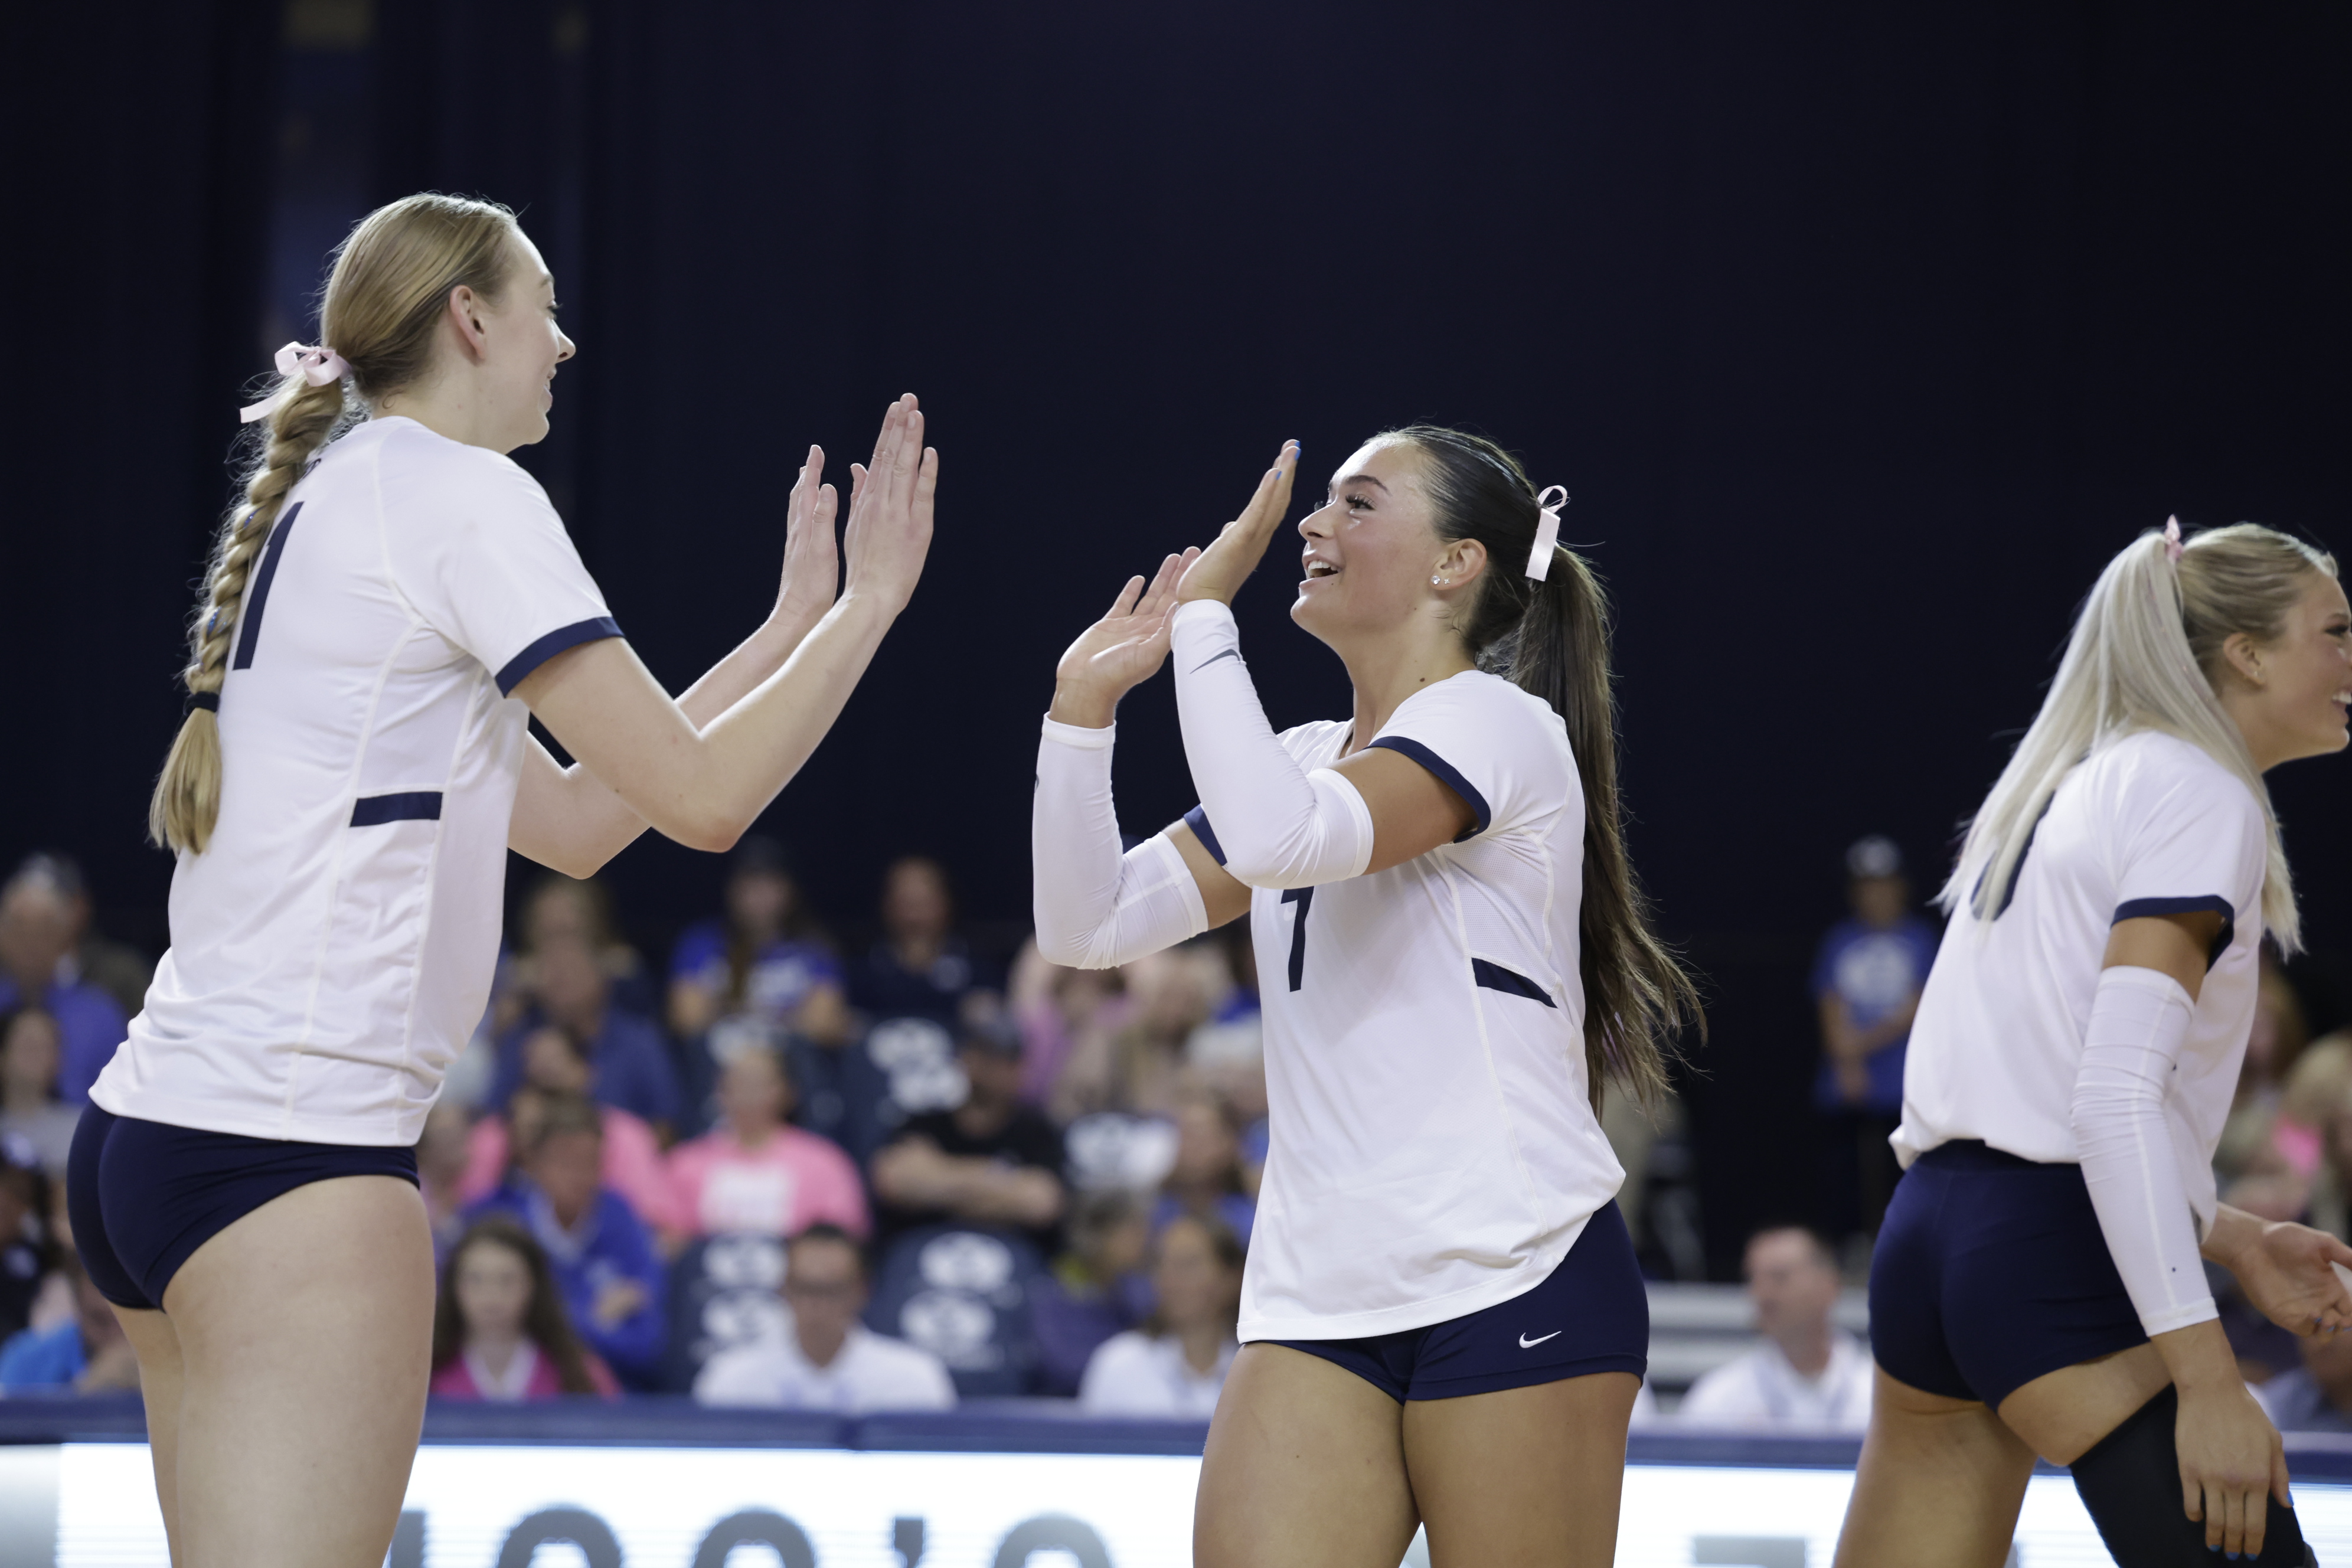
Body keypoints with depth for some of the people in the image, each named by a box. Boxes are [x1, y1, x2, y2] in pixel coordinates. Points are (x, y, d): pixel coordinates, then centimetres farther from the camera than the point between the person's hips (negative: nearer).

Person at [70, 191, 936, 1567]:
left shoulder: (335, 505, 21)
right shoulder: (459, 496, -7)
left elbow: (576, 823, 24)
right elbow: (700, 794, -8)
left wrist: (791, 625, 27)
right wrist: (868, 604, 5)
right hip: (293, 1143, -10)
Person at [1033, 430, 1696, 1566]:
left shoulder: (1497, 724, -6)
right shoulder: (1305, 762, 17)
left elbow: (1282, 839, -23)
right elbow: (1092, 925, 12)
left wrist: (1204, 615, -15)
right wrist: (1082, 704, 2)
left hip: (1514, 1285, -6)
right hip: (1317, 1302, 6)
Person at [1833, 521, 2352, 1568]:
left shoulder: (2076, 794, 22)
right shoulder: (2201, 795, -6)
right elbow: (2117, 1096, -18)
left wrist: (2231, 1241, 18)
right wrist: (2207, 1377, -22)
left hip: (1927, 1238, 10)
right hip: (2060, 1257, -10)